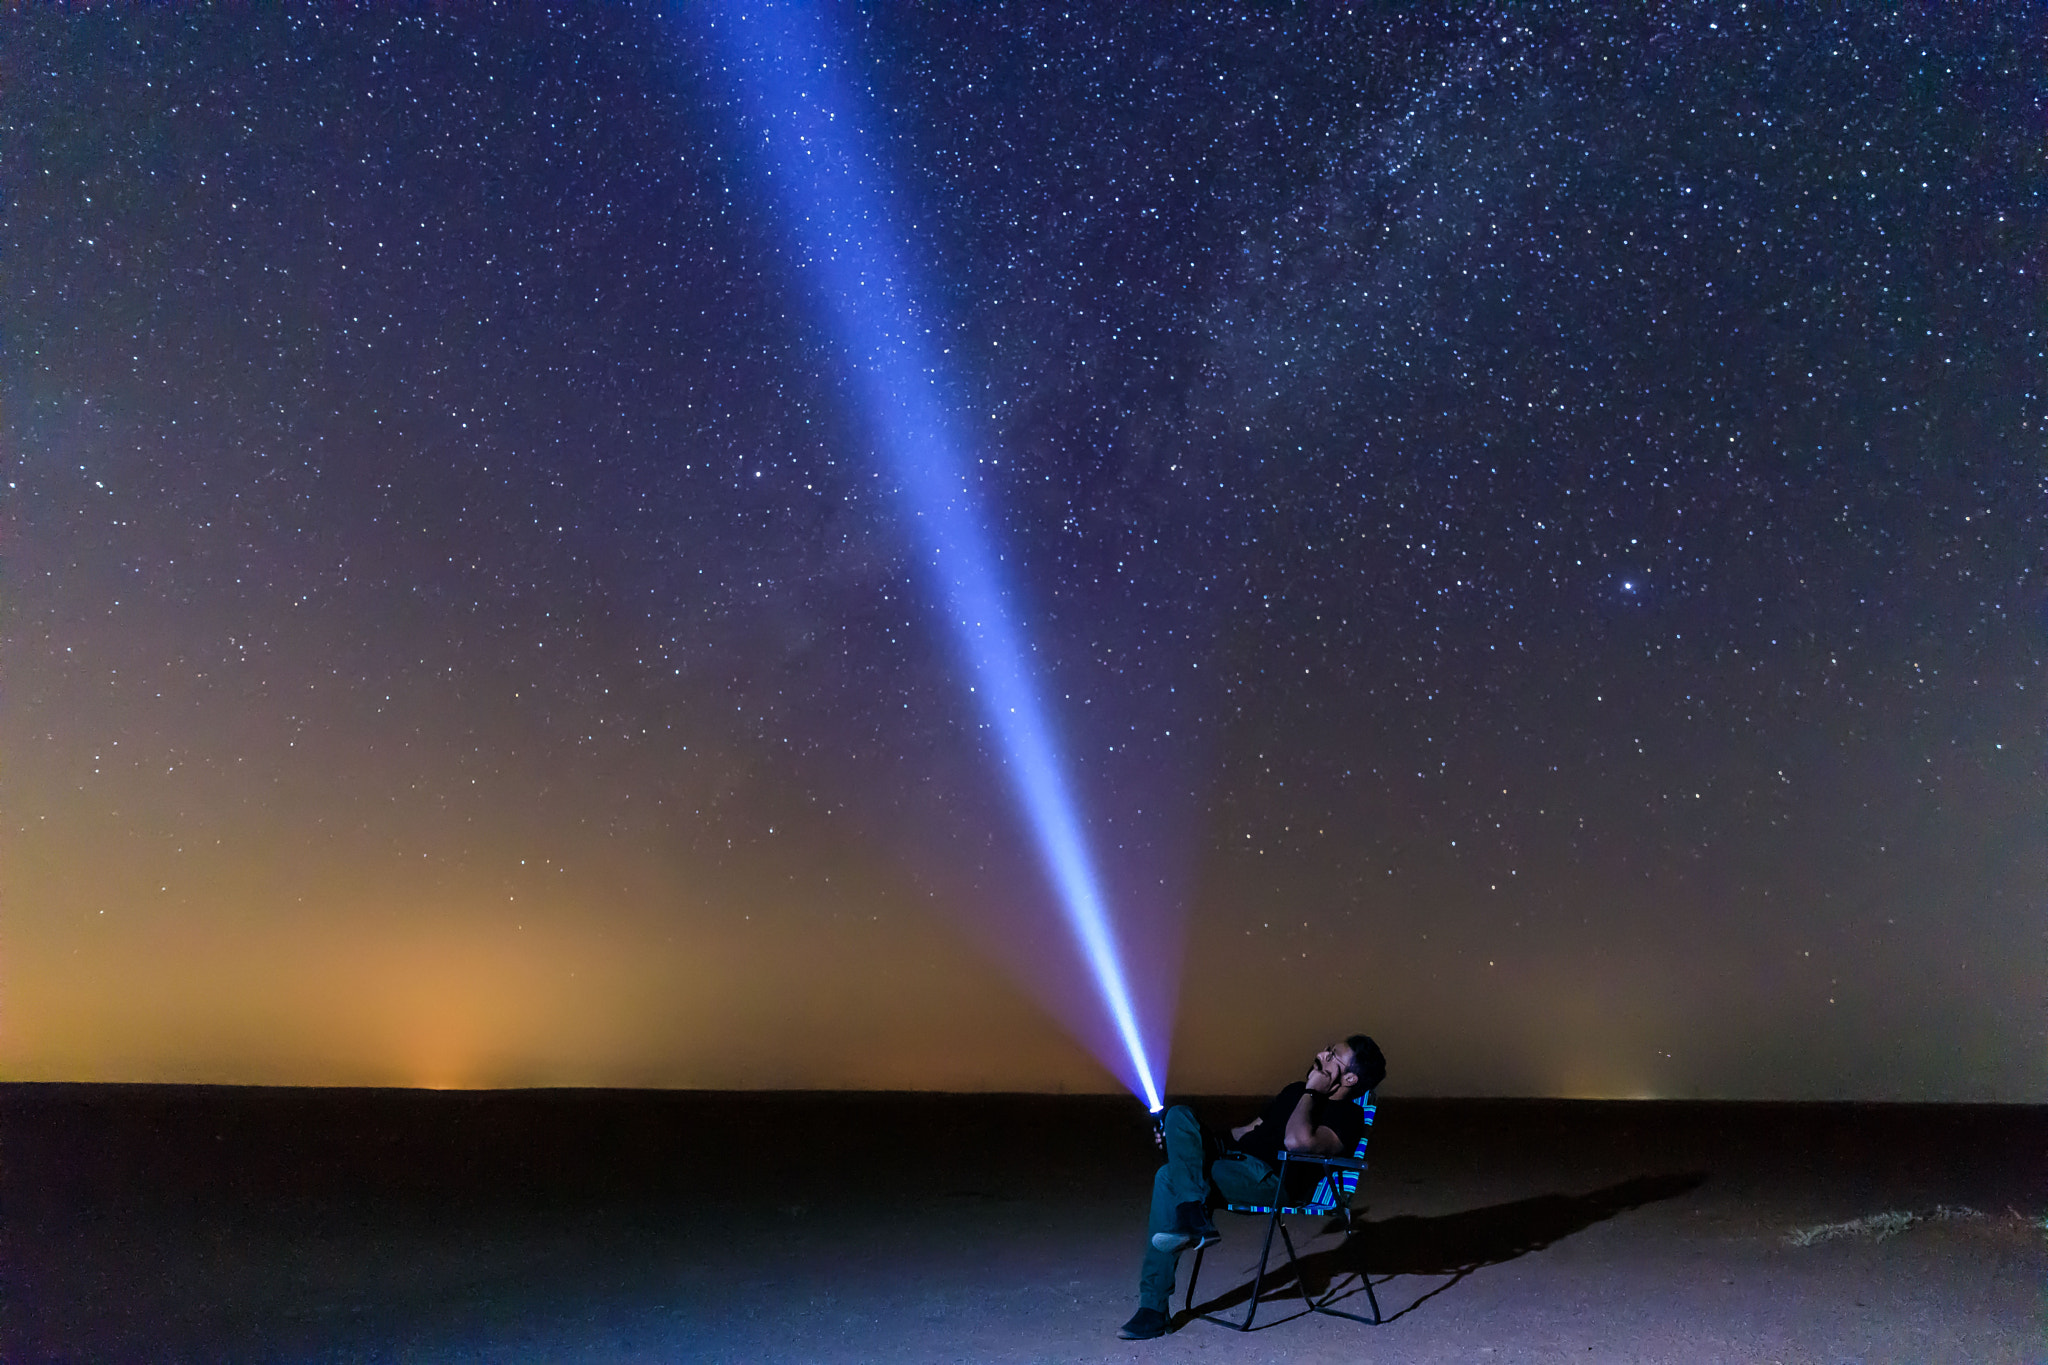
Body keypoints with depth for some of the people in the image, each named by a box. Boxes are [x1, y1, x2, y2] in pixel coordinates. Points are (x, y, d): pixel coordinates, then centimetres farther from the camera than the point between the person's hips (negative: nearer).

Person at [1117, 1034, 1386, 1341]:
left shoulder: (1348, 1117, -3)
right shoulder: (1296, 1091, 25)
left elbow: (1297, 1141, -24)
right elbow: (1249, 1131, 28)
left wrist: (1312, 1091, -10)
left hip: (1270, 1180, -9)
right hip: (1235, 1161, 9)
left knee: (1171, 1177, -24)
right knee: (1178, 1115, -16)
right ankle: (1194, 1220, -25)